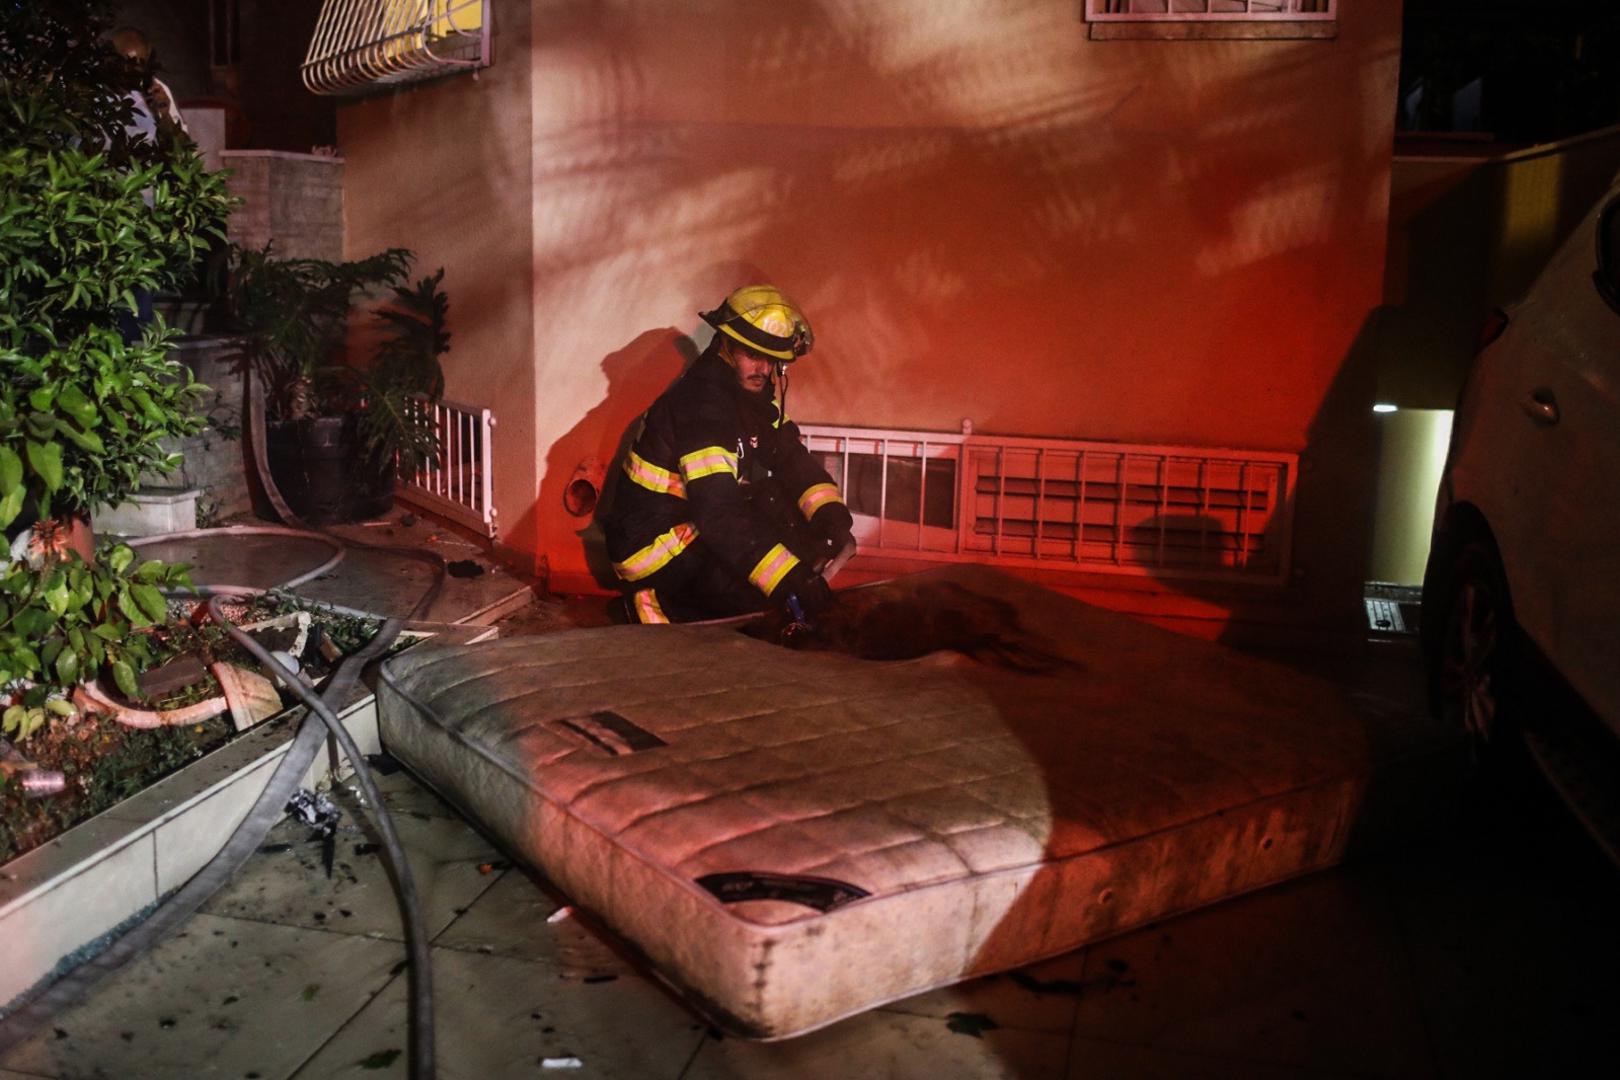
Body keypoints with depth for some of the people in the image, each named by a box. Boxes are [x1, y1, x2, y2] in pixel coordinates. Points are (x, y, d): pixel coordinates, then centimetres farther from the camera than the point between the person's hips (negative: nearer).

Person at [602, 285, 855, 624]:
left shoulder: (753, 391, 4)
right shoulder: (701, 404, -26)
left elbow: (791, 457, 0)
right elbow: (717, 510, -36)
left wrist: (830, 511, -21)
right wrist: (791, 581, -42)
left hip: (699, 529, 10)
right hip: (656, 545, -9)